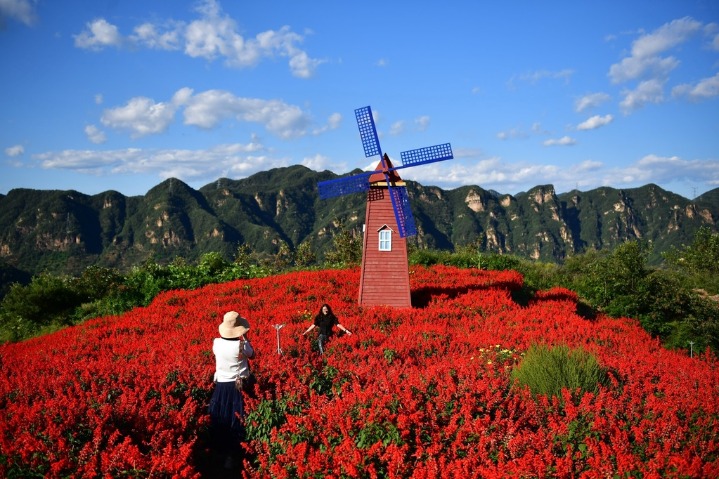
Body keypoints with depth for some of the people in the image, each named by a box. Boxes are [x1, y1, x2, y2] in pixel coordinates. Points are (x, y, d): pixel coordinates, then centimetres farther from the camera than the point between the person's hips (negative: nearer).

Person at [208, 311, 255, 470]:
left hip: (221, 385, 2)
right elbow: (252, 355, 4)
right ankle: (230, 455, 18)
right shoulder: (242, 345, -17)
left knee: (218, 419, 17)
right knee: (235, 421, 11)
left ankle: (219, 451, 31)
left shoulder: (217, 343, -10)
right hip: (238, 386, -2)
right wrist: (245, 338, 7)